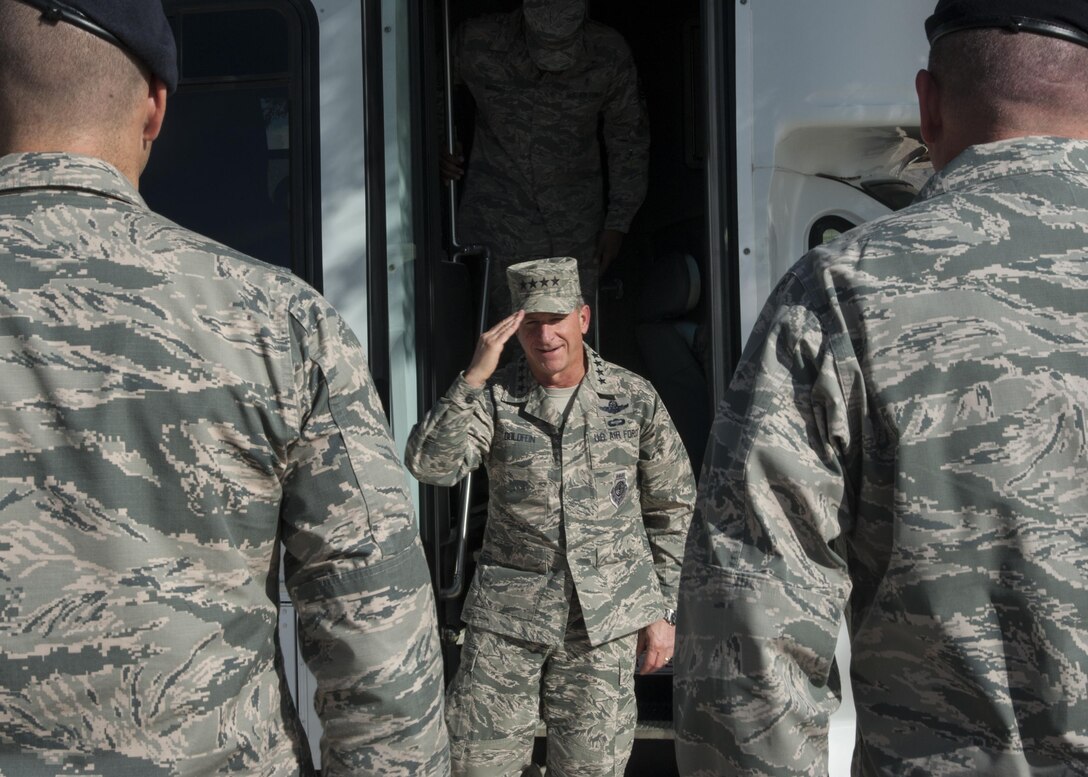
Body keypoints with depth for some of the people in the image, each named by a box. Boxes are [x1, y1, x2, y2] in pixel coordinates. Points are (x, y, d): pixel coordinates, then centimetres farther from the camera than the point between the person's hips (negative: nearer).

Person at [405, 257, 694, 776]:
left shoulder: (634, 398, 0)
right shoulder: (494, 396, -1)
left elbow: (672, 506, 8)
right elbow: (430, 465, -17)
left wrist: (663, 610, 6)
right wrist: (475, 376, -23)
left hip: (606, 618, 0)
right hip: (508, 615, 0)